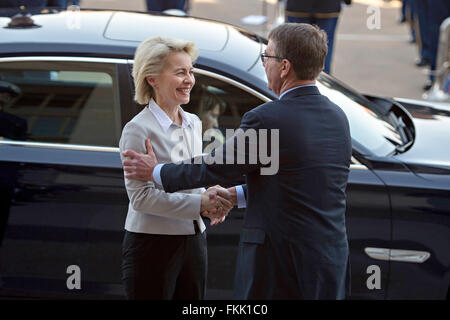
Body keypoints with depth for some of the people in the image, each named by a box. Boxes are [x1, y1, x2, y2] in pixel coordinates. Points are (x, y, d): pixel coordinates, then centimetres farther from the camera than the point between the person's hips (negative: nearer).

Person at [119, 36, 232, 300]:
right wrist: (200, 203, -21)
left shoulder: (194, 123, 12)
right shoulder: (139, 129, -12)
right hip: (152, 245, -7)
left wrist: (212, 199, -2)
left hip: (194, 241, 7)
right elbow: (140, 195, -18)